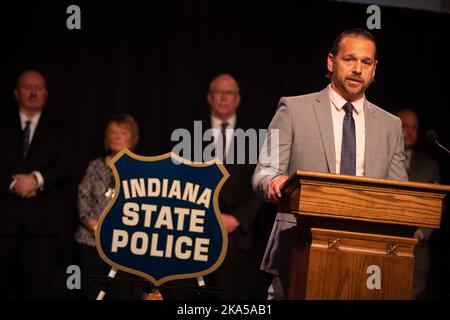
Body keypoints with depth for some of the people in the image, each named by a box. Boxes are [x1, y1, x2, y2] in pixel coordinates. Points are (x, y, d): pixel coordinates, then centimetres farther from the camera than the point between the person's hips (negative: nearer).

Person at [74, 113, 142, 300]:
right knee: (91, 293, 2)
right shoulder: (95, 166, 13)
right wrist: (91, 223, -6)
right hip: (91, 240, 2)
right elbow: (83, 197, 10)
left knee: (120, 293, -5)